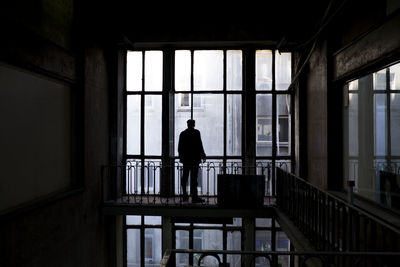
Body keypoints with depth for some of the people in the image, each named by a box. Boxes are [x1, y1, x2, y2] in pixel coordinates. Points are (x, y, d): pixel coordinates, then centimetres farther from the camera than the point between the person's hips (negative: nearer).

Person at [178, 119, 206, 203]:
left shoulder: (182, 133, 8)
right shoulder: (196, 132, -5)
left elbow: (179, 147, 11)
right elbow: (199, 145, -9)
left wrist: (181, 157, 22)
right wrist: (203, 156, -1)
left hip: (185, 159, 5)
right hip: (194, 158, -5)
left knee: (185, 177, 14)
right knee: (193, 177, -6)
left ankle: (184, 195, 21)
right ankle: (194, 197, -7)